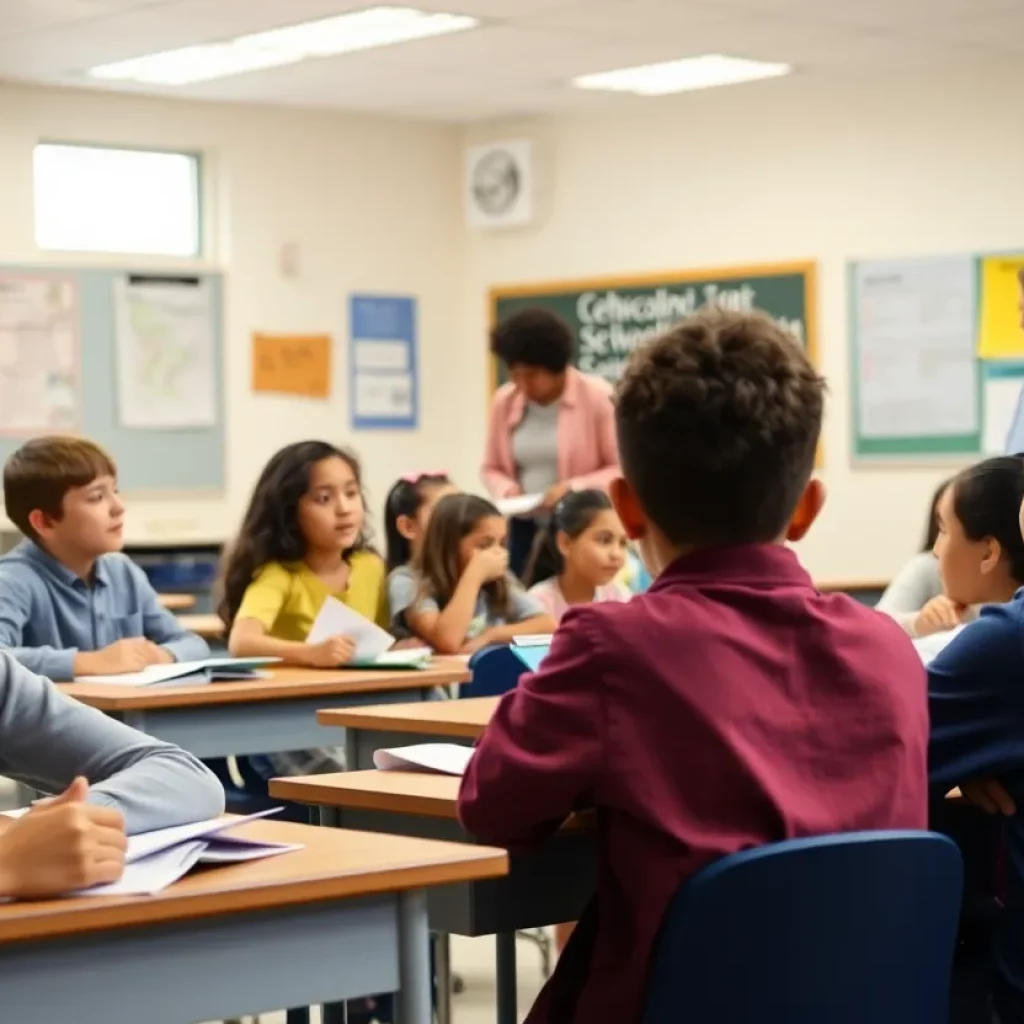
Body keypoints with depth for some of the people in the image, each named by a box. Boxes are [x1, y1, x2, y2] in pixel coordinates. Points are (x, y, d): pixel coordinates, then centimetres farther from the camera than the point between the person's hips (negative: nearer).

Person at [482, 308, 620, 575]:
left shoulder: (597, 397, -8)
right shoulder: (504, 401, 6)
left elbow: (622, 470, -6)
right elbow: (492, 468, 16)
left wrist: (575, 487, -19)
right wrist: (506, 489, -6)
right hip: (524, 530, 4)